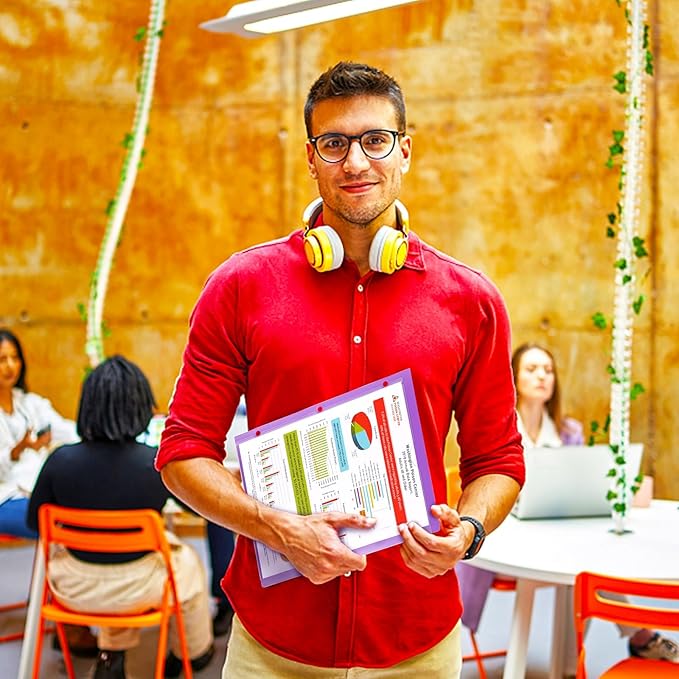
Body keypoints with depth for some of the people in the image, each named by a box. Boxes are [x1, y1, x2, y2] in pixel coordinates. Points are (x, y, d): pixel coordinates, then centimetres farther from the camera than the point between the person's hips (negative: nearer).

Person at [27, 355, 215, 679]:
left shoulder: (60, 461, -19)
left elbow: (35, 521, -2)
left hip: (75, 589, 2)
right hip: (136, 588, -2)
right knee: (188, 562, 30)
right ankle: (194, 652, 49)